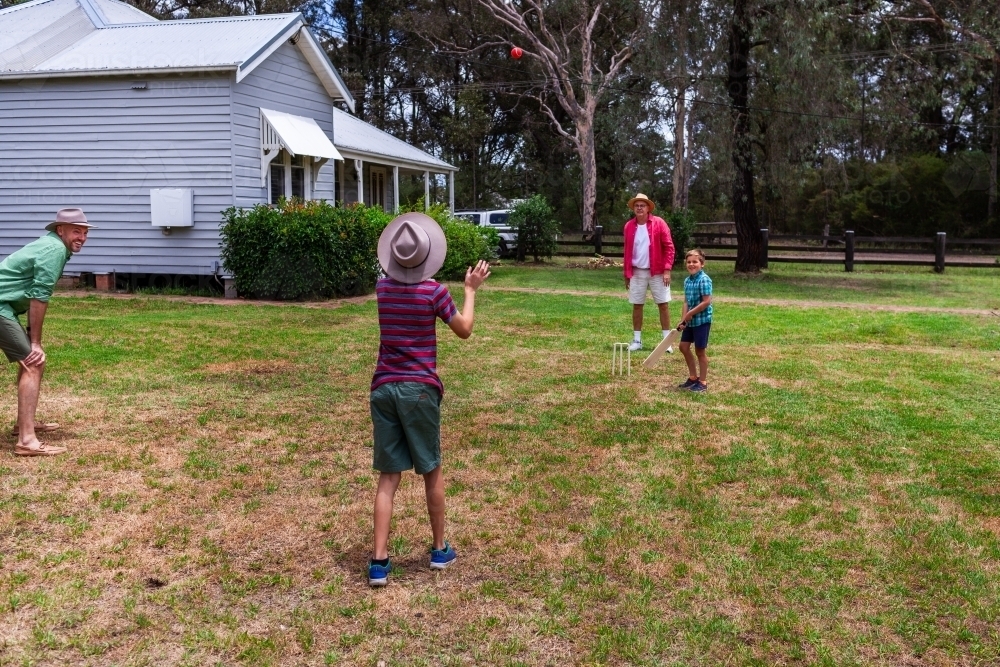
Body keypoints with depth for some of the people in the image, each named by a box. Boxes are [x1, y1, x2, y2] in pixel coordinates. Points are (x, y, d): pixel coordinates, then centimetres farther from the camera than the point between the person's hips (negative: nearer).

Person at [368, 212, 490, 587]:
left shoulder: (382, 288, 4)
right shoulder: (434, 292, -8)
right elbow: (464, 330, 6)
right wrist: (470, 290, 16)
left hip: (383, 388, 3)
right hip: (420, 389, -3)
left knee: (388, 477, 6)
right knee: (431, 471, 13)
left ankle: (379, 561, 1)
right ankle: (439, 549, 27)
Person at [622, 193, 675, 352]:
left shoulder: (659, 223, -6)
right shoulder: (629, 226, 4)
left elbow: (669, 247, -6)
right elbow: (627, 251, 10)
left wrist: (667, 270, -13)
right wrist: (627, 274, 9)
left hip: (657, 272, -3)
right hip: (637, 272, 3)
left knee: (663, 305, 1)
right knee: (637, 305, 6)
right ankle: (637, 340, 14)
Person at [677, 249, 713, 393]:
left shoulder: (704, 279, -17)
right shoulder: (687, 280, 7)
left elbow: (706, 302, -21)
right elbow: (686, 302, 8)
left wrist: (690, 314, -16)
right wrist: (683, 319, -2)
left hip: (702, 320, -8)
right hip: (690, 321, 8)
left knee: (700, 351, 1)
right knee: (684, 346, 13)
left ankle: (703, 382, 14)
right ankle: (693, 377, 27)